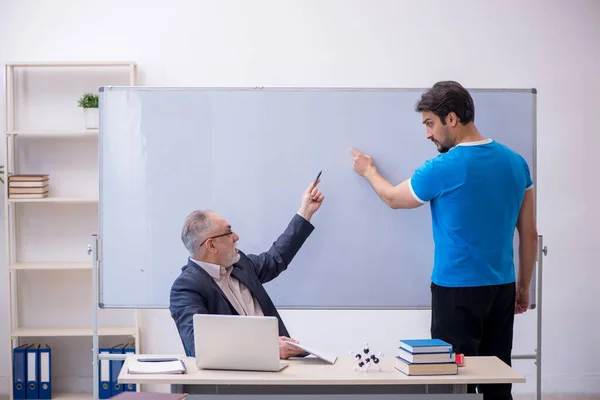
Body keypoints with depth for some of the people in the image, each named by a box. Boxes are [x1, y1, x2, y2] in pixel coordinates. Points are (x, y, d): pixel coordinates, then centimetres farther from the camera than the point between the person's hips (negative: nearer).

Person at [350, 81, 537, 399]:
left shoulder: (442, 169, -13)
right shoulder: (515, 162, 4)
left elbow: (394, 198, 6)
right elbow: (530, 234, 9)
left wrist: (369, 172, 25)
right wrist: (523, 285, 19)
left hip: (459, 289, -6)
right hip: (502, 287, 6)